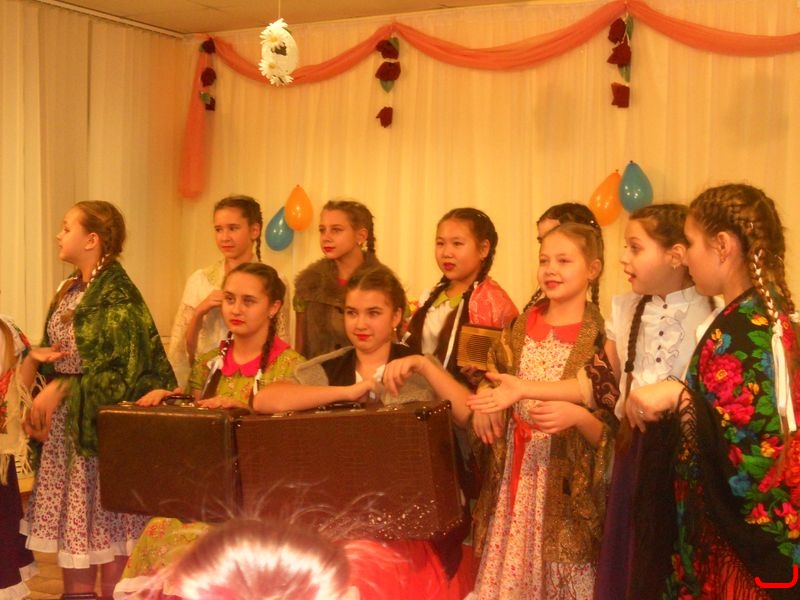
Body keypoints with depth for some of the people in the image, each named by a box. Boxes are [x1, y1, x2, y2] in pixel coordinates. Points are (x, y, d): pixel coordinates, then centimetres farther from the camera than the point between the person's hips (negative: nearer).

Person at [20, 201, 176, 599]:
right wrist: (42, 400, 2)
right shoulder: (69, 291, 12)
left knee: (105, 531, 0)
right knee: (71, 528, 12)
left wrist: (61, 390, -16)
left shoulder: (117, 296, -15)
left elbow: (120, 371, -19)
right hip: (65, 430, 8)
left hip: (100, 425, -8)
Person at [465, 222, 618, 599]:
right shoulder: (520, 328, 8)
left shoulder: (601, 338, -6)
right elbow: (492, 389, 20)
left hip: (567, 483, -4)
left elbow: (611, 432, -7)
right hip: (515, 475, 4)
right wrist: (486, 403, 1)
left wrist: (577, 417, -24)